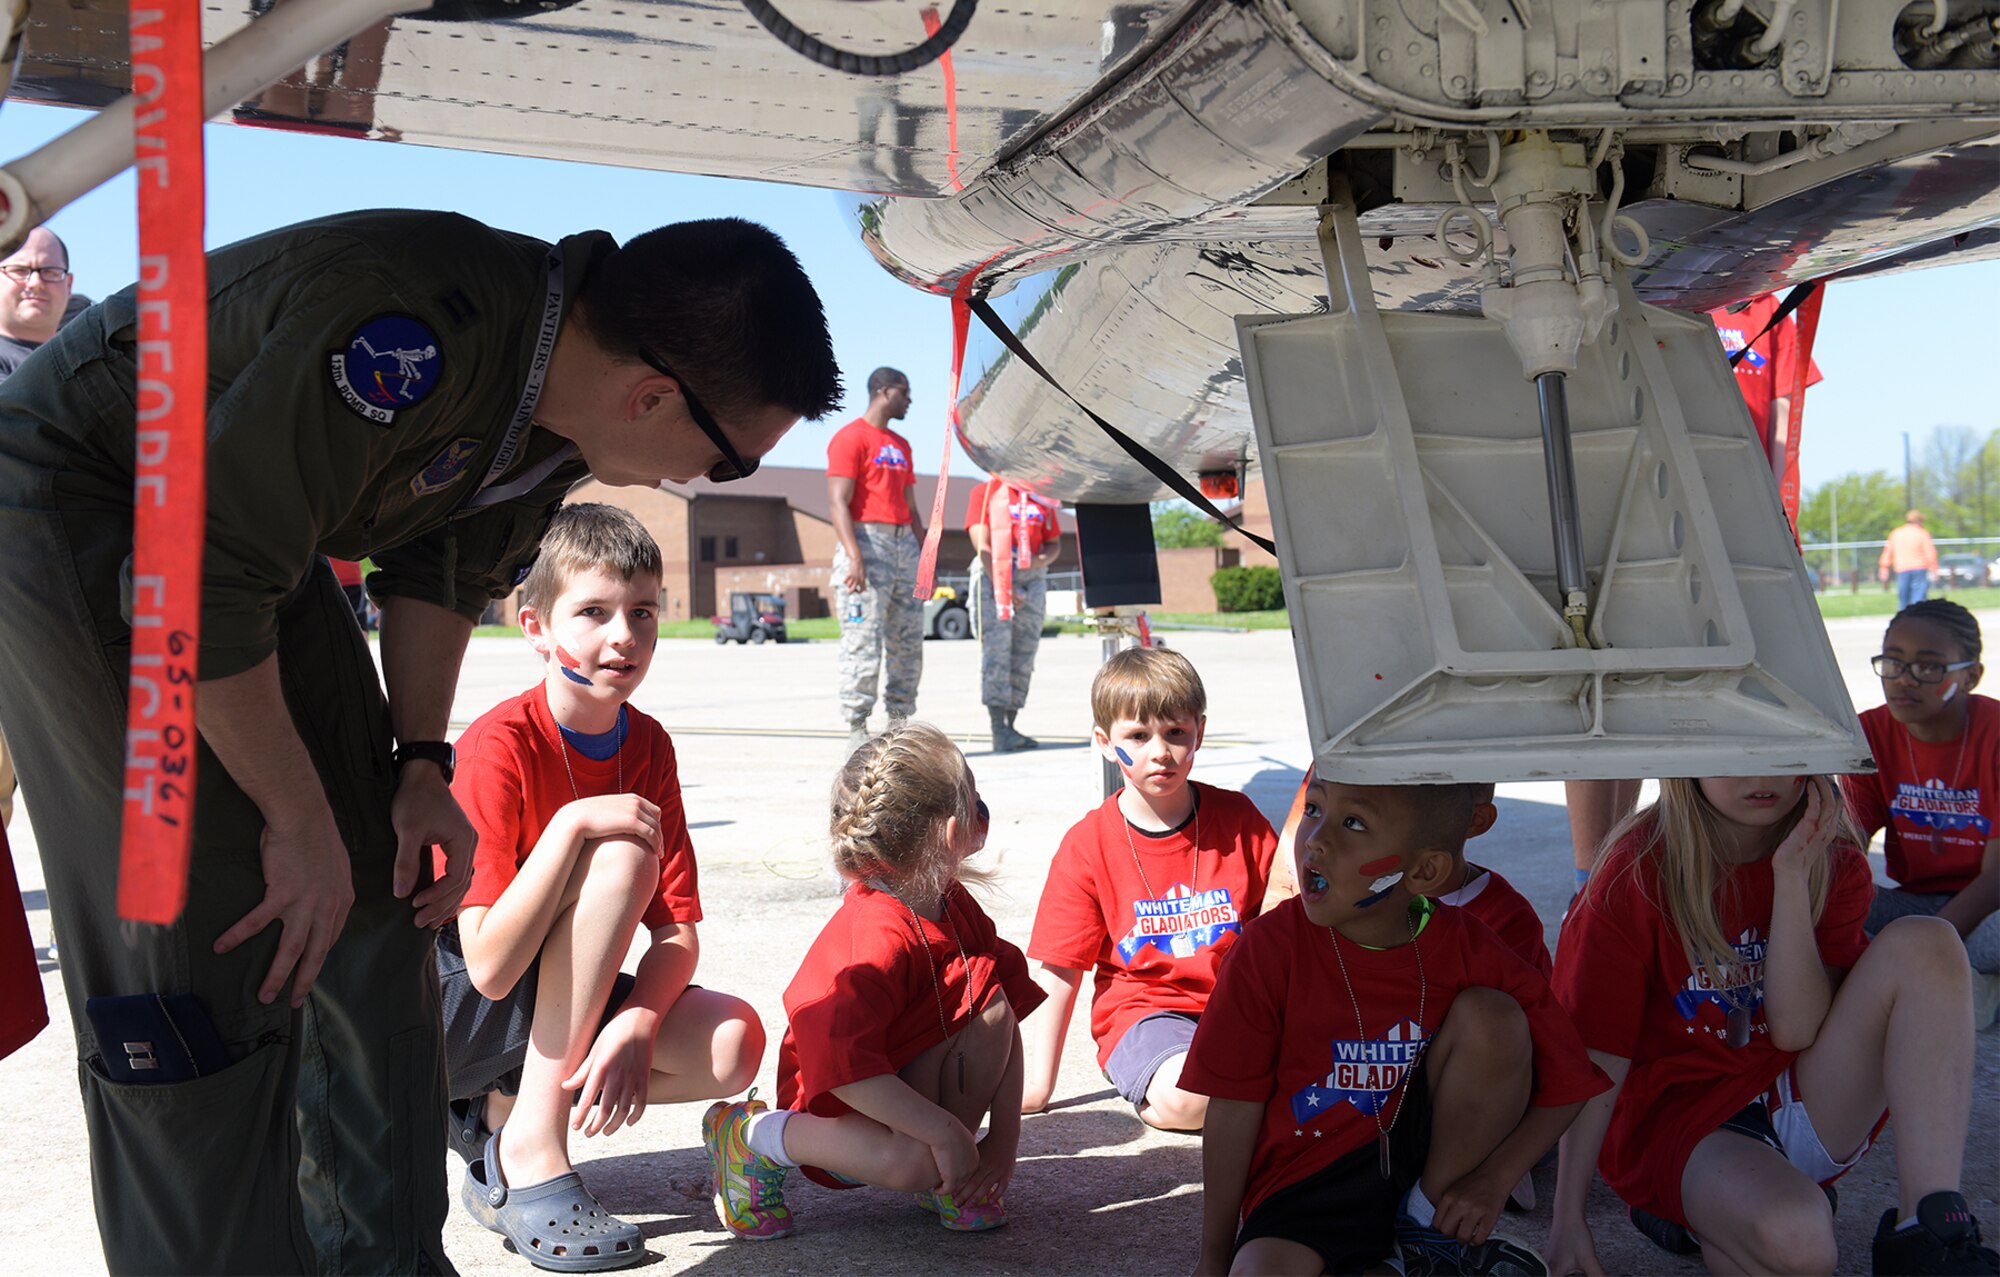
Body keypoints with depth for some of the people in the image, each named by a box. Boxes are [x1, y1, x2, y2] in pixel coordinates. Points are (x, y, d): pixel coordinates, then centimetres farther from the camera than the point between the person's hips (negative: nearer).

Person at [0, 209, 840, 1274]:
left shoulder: (566, 381, -9)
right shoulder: (406, 339, -37)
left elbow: (442, 567, 6)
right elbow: (205, 582, -32)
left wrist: (420, 764, 0)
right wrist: (299, 820, -23)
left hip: (259, 518, 8)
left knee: (374, 903, 5)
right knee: (207, 940, -15)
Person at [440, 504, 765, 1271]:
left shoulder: (648, 746, -3)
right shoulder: (499, 747, -21)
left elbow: (677, 932, -7)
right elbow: (491, 966, -28)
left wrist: (637, 1026, -27)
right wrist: (572, 825, -34)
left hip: (557, 1014, 6)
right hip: (453, 1014, -6)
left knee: (733, 1044, -20)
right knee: (621, 857, -28)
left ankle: (499, 1110, -1)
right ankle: (531, 1148, -22)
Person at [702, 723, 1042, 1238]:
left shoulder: (954, 908, -1)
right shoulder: (877, 939, -30)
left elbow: (1008, 1019, 0)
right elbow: (843, 1066, -38)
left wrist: (1004, 1138, -10)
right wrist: (944, 1130, -32)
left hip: (908, 1089, 7)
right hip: (837, 1112, -7)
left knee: (993, 1003, -13)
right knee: (910, 1160, -37)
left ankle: (948, 1179, -1)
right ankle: (752, 1136, -8)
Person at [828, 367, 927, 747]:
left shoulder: (901, 445, 21)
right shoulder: (850, 438, -4)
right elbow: (838, 502, -12)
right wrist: (854, 556, -21)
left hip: (904, 543, 8)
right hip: (868, 543, -8)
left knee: (908, 640, 7)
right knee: (864, 641, -10)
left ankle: (899, 722, 13)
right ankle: (856, 727, -7)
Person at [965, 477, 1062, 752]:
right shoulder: (984, 492, 5)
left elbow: (1054, 542, 18)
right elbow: (981, 543, -5)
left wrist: (1043, 560, -7)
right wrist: (1000, 584, -17)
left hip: (1033, 577, 5)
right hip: (993, 574, -5)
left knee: (1025, 652, 2)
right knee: (996, 647, -14)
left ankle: (1010, 726, 7)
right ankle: (999, 730, -18)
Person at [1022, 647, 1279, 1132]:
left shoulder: (1238, 819, 3)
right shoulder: (1088, 845, -3)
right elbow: (1058, 973, -2)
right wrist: (1038, 1086, -5)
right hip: (1142, 1009, -3)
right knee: (1183, 1097, -35)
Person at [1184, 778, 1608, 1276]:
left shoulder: (1466, 951, -10)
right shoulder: (1270, 948, -15)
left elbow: (1567, 1082, -2)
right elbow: (1235, 1108, -9)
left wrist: (1491, 1180, -14)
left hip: (1422, 1162, 3)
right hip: (1303, 1189, -2)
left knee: (1492, 1015, -17)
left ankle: (1431, 1223, -1)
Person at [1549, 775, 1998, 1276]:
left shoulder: (1833, 860, 0)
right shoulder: (1638, 873, -10)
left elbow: (1796, 1031, -12)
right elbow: (1599, 1059, -10)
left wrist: (1792, 877, -19)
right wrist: (1568, 1220, -13)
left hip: (1803, 1109, 5)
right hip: (1681, 1114, -5)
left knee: (1924, 943, -17)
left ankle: (1933, 1230, -21)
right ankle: (1681, 1211, -3)